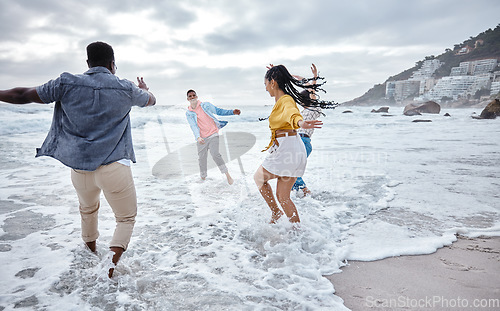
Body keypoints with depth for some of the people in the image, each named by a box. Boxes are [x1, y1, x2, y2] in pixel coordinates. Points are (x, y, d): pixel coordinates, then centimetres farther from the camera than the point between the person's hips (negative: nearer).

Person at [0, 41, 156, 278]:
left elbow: (23, 95, 8)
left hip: (79, 168, 3)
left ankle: (90, 251, 52)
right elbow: (151, 100, 18)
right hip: (114, 167, -3)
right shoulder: (126, 89, -2)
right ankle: (112, 262, -8)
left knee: (87, 209, 31)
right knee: (126, 218, 13)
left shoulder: (67, 84, 0)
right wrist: (144, 88, 40)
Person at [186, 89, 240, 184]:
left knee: (215, 154, -19)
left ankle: (227, 175, -11)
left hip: (213, 135, -2)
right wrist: (198, 137, -26)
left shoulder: (205, 105, 3)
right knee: (201, 159, 6)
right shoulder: (188, 113, 3)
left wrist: (232, 112, -4)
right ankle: (203, 178, 26)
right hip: (201, 138, 2)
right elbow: (193, 126, -9)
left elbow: (219, 111, 8)